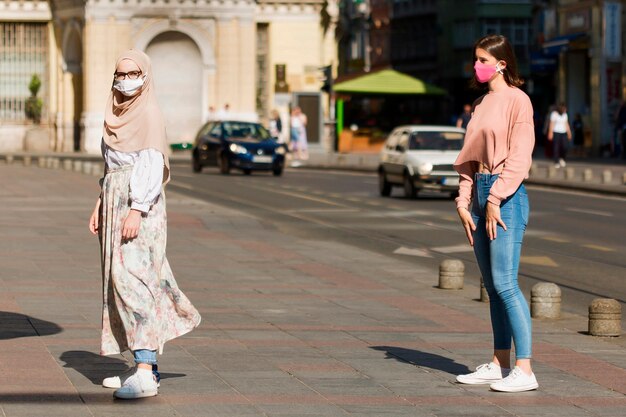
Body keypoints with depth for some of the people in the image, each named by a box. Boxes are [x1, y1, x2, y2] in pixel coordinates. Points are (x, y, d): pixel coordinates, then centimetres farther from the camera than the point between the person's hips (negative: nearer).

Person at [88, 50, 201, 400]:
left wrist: (136, 210, -26)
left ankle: (145, 374, -25)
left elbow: (152, 164, -18)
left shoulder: (150, 114, -10)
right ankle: (147, 366, 15)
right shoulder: (119, 115, 16)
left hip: (139, 203, -10)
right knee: (121, 280, 9)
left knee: (132, 280, -18)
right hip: (115, 201, 10)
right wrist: (101, 205, 17)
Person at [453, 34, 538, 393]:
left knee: (505, 283, -14)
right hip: (481, 193, 8)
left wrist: (495, 200, -17)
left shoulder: (517, 100, -7)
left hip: (507, 196, -8)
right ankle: (499, 364, 14)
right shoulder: (481, 104, 18)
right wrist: (464, 201, 7)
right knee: (492, 285, 9)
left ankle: (524, 370, -14)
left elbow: (520, 156, -14)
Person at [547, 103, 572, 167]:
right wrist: (550, 133, -17)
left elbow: (566, 124, 14)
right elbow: (551, 124, -12)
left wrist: (569, 133, 12)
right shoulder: (554, 114, -8)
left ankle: (562, 159, 19)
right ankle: (556, 163, 2)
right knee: (556, 148, -4)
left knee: (565, 147, -6)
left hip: (563, 133, 5)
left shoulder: (565, 114, 10)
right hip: (556, 133, -5)